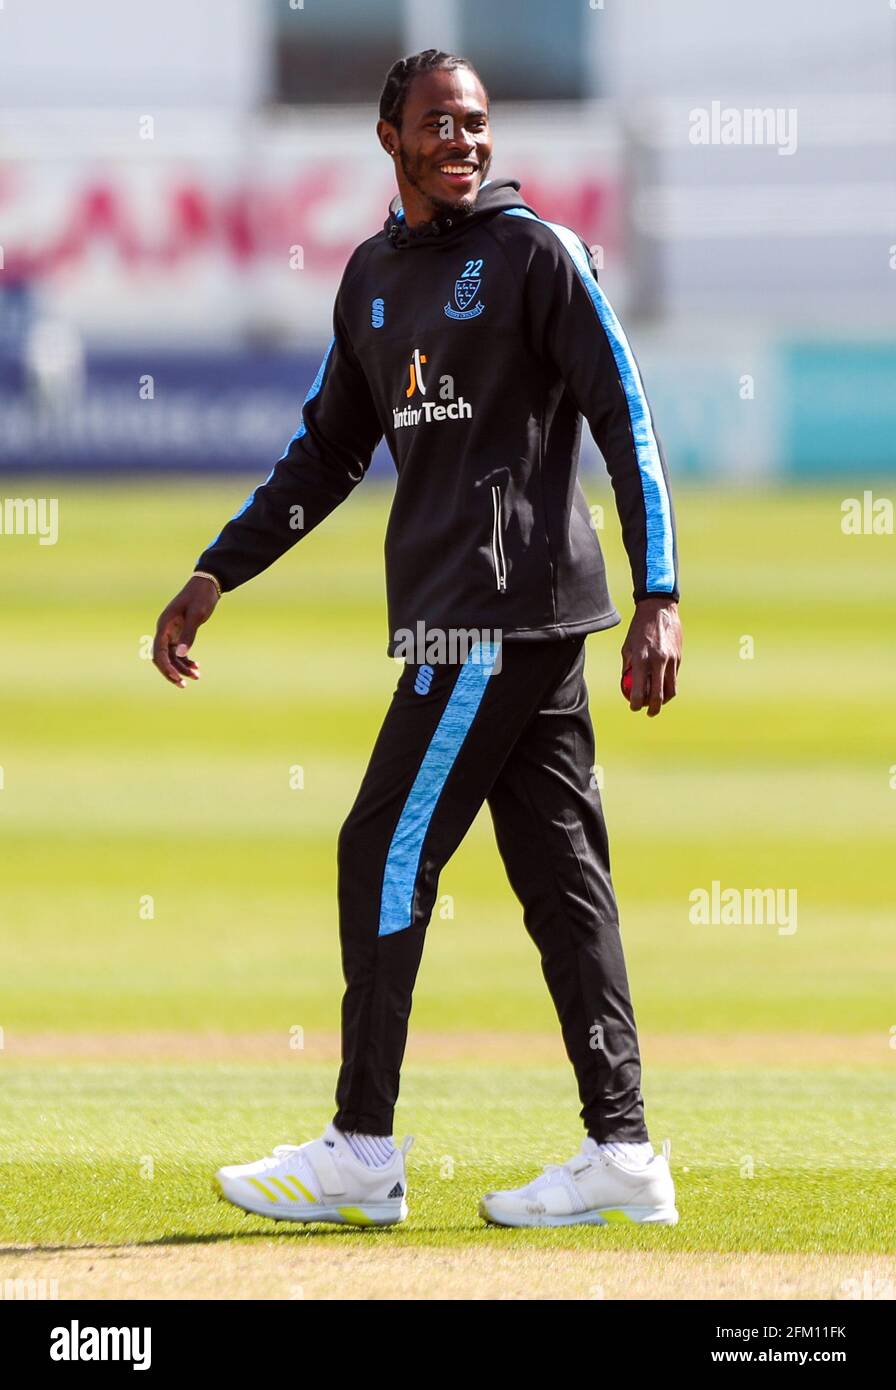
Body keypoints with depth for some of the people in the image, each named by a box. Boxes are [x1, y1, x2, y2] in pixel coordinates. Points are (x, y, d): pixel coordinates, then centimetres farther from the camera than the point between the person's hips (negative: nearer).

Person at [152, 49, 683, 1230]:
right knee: (558, 872, 5)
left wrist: (659, 598, -19)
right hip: (455, 613, 7)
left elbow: (628, 422, -10)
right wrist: (215, 578, 16)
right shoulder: (374, 275, 17)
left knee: (387, 857, -6)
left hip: (503, 610, -7)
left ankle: (362, 1154, -1)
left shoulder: (537, 254, -6)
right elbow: (328, 453, 23)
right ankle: (621, 1153, 5)